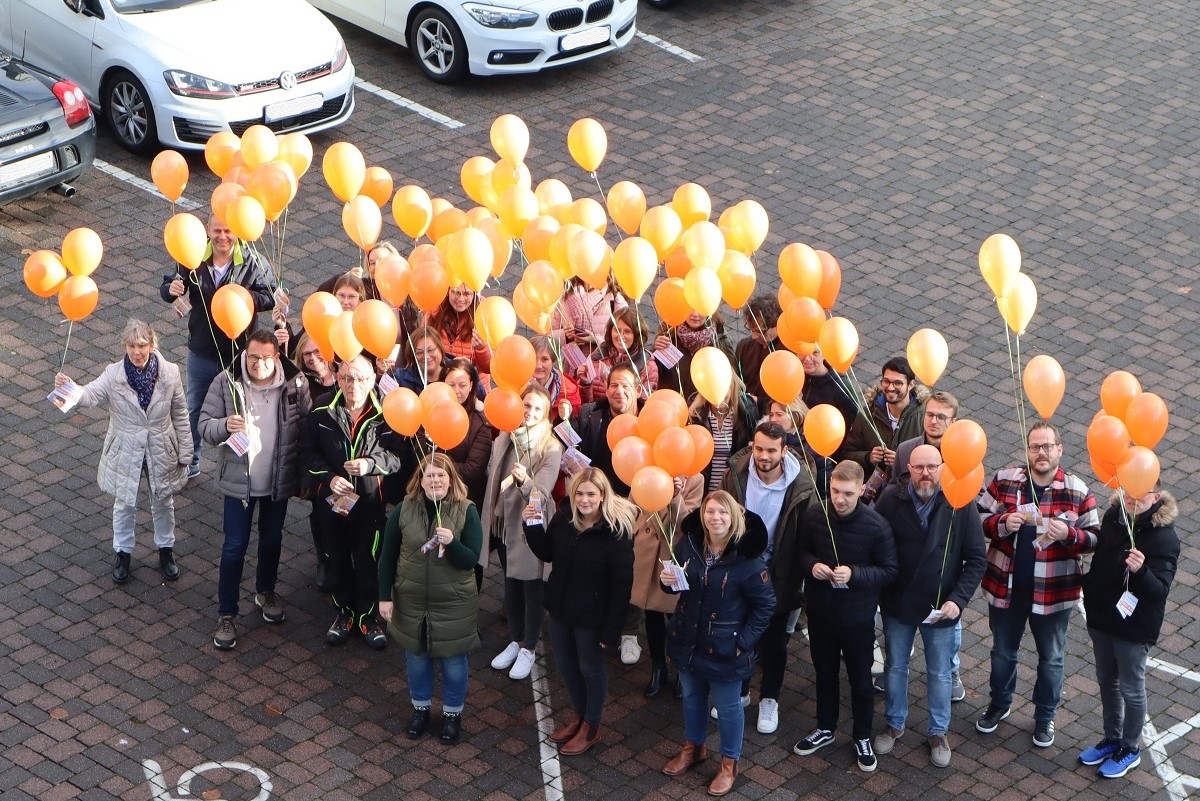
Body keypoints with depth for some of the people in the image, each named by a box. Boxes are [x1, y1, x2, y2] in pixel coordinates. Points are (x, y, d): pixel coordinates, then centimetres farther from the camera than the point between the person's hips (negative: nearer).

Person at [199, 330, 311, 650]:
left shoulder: (295, 384, -13)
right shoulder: (226, 383, -15)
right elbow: (205, 425, -9)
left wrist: (305, 476, -6)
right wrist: (224, 426, -32)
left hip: (279, 480, 2)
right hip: (239, 480, -2)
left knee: (272, 539, 21)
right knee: (235, 546, 2)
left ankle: (265, 592, 45)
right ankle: (226, 615, 13)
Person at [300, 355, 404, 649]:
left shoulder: (384, 414, -12)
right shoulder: (321, 411, -7)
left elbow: (397, 456, -8)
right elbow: (308, 452, -1)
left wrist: (370, 464, -25)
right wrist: (328, 477, -16)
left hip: (370, 500, -2)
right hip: (331, 499, 2)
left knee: (367, 559, 8)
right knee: (337, 558, 15)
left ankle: (367, 614, 26)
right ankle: (344, 611, 33)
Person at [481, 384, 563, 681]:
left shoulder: (551, 448, -16)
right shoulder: (502, 441, 0)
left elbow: (542, 494, -25)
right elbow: (492, 481, 13)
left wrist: (524, 481, -42)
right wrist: (489, 519, 12)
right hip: (504, 523, 5)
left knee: (532, 587, 6)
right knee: (510, 585, 16)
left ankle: (528, 649, 19)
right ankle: (515, 641, 32)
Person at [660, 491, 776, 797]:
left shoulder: (747, 558, -22)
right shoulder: (689, 544, -8)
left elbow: (765, 604, -14)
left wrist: (744, 641, -17)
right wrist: (668, 580, -14)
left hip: (724, 649, -5)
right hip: (687, 641, 5)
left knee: (727, 706, 12)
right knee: (691, 697, 24)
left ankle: (729, 763, 32)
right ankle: (693, 747, 48)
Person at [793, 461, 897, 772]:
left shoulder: (876, 526, -21)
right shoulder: (814, 516, -13)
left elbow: (889, 571, -13)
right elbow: (802, 550, 4)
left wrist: (854, 574, -28)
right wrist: (811, 565, -18)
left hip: (858, 617, -3)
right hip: (820, 611, 3)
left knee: (860, 679, 14)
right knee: (824, 673, 22)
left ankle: (862, 738, 34)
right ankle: (825, 729, 43)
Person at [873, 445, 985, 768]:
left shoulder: (960, 505, -16)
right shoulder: (890, 499, -14)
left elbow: (976, 559, -10)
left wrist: (958, 599, -19)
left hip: (941, 608, -1)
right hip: (897, 604, 1)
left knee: (940, 674, 14)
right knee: (895, 667, 19)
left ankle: (938, 732, 34)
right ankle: (894, 724, 40)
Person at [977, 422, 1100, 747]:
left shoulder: (1077, 491, -10)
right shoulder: (1004, 480, -6)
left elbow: (1095, 538, -6)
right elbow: (979, 519, -1)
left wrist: (1068, 534, -26)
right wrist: (1003, 523, -22)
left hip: (1053, 591, -1)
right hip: (1006, 586, 1)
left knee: (1051, 658, 15)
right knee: (1002, 652, 20)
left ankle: (1045, 716, 34)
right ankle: (999, 704, 43)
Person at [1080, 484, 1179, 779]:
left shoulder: (1163, 536, -24)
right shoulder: (1112, 517, -6)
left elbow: (1160, 591, -31)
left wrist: (1140, 571, -49)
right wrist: (1089, 588, 14)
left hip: (1134, 627, -6)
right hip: (1102, 619, 6)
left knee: (1131, 689, 10)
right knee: (1106, 680, 22)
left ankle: (1131, 749, 30)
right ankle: (1112, 739, 42)